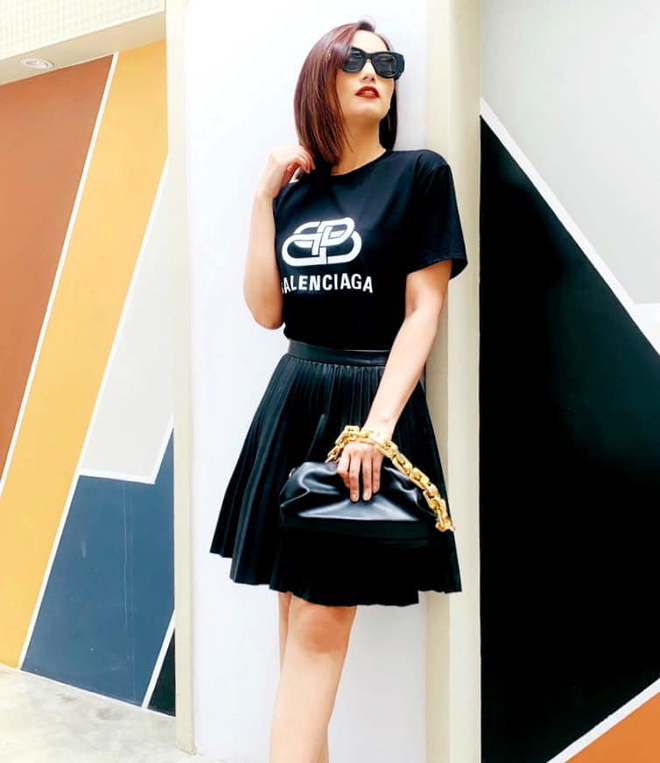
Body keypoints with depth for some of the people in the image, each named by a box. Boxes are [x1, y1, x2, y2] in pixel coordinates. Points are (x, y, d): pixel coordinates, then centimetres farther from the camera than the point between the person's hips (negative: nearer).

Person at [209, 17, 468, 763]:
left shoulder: (419, 174, -2)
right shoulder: (295, 190, 11)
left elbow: (424, 312, -8)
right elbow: (267, 311, 4)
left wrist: (377, 426, -18)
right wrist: (264, 196, 1)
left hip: (372, 400, -5)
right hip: (293, 401, 5)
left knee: (321, 623, -4)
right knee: (295, 605, 8)